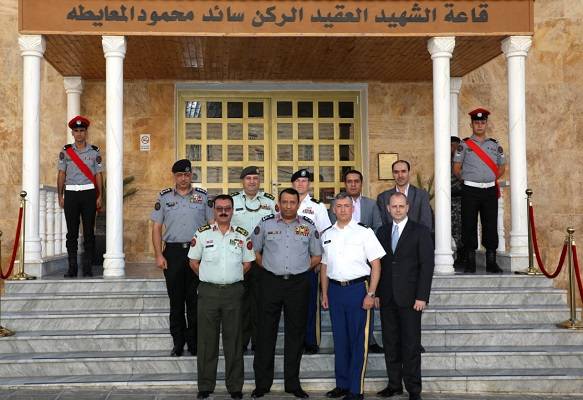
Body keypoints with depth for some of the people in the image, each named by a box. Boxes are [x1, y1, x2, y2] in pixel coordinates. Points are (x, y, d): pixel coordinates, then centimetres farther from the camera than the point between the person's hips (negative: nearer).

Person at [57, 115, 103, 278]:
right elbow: (61, 174, 8)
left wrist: (99, 197, 0)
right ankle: (72, 267, 9)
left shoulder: (94, 152, 5)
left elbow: (98, 175, 5)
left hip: (89, 193, -1)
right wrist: (60, 196, 3)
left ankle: (87, 267, 6)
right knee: (72, 232, 3)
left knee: (89, 231, 1)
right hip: (71, 193, 1)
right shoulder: (65, 151, 7)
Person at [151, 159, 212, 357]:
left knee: (195, 300, 2)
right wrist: (159, 255, -2)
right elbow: (156, 228, 6)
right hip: (173, 252, 1)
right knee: (176, 299, 5)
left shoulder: (203, 196, 6)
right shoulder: (164, 197, 7)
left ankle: (194, 342, 12)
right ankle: (178, 342, 14)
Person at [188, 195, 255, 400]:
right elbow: (194, 262, 7)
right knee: (207, 340, 4)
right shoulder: (202, 233, 3)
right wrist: (210, 278, 4)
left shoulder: (242, 235, 6)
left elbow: (247, 263, 12)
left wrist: (232, 278, 5)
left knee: (234, 340, 5)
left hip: (234, 292, 1)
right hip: (208, 291, -1)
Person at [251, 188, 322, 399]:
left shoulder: (308, 226, 6)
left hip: (298, 284, 1)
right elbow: (255, 251, 10)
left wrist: (301, 270, 3)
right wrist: (269, 268, 3)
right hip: (270, 282, -1)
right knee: (266, 332, 2)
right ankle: (262, 383, 12)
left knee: (296, 332, 6)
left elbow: (316, 255, 13)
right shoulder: (266, 223, 3)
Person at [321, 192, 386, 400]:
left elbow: (376, 265, -6)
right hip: (335, 289, 5)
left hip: (358, 288, -4)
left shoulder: (364, 232, -4)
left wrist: (370, 294, -11)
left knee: (358, 340, -1)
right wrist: (324, 293, 11)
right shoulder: (327, 234, 10)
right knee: (339, 338, 11)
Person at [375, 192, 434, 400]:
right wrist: (376, 293, 4)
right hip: (387, 297, 4)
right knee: (390, 343, 9)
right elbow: (378, 264, 11)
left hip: (410, 298, -4)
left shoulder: (420, 232, -1)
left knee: (411, 344, -1)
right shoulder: (382, 232, 12)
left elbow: (427, 265, -5)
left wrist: (422, 297, -11)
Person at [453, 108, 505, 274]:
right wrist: (468, 180, 4)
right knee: (469, 226, 0)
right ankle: (470, 263, 7)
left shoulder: (495, 145, 11)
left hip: (490, 191, 2)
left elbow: (502, 167, 18)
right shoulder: (464, 145, 2)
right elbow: (456, 168, 3)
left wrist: (491, 180, 9)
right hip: (470, 191, -2)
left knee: (491, 226, 3)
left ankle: (491, 262, 10)